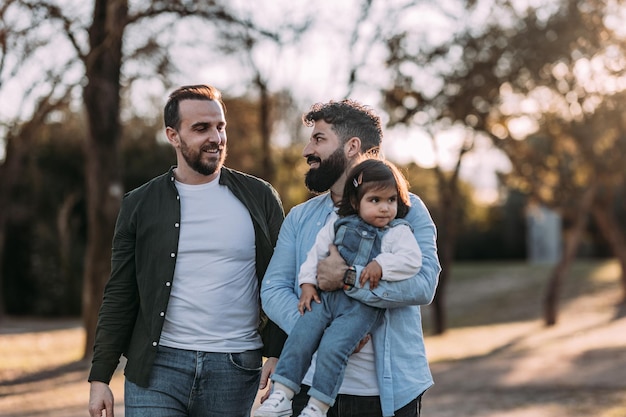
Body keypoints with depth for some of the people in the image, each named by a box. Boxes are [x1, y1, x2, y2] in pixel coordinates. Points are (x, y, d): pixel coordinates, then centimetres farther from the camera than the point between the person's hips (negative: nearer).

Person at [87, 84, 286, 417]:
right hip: (158, 365, 0)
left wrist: (279, 358, -5)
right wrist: (100, 377, 1)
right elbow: (119, 297, 6)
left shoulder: (259, 198, 5)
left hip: (235, 369, 0)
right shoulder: (140, 205, 5)